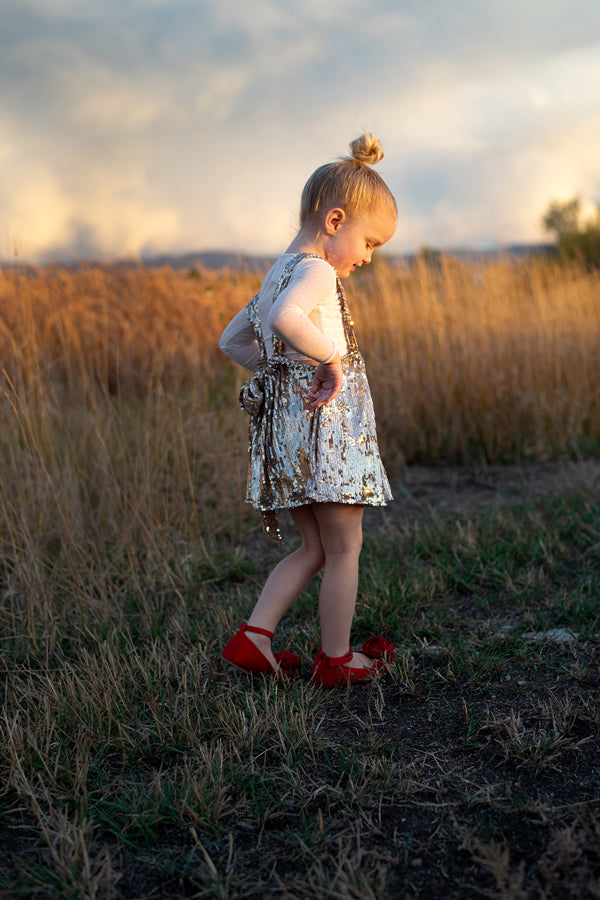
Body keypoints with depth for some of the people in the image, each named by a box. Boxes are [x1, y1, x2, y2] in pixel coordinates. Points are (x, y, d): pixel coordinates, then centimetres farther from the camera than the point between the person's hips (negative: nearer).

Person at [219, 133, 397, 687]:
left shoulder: (278, 273, 17)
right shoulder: (317, 270, -14)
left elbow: (232, 340, 24)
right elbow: (286, 318, -36)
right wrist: (331, 357, -24)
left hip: (285, 421, 9)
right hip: (324, 423, -9)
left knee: (315, 549, 18)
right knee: (344, 548, 5)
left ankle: (252, 638, 14)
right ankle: (336, 660, 17)